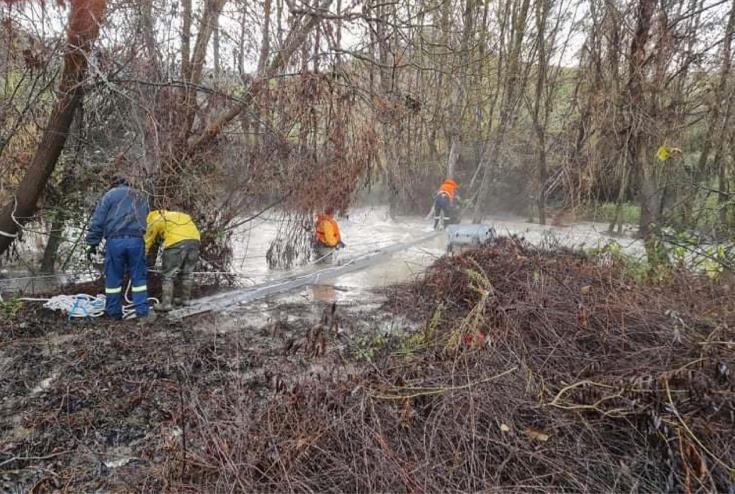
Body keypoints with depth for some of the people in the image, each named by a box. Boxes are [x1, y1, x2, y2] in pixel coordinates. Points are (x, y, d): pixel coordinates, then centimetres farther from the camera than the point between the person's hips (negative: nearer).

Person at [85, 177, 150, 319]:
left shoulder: (110, 194, 8)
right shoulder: (141, 197, 23)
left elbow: (97, 220, 1)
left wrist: (92, 243, 3)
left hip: (115, 240, -3)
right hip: (136, 240, 3)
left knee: (113, 277, 7)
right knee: (138, 276, 7)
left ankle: (113, 312, 14)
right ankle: (141, 310, 4)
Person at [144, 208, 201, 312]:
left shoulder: (155, 221, 20)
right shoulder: (179, 215, 36)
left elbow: (147, 242, 25)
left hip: (176, 242, -6)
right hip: (194, 240, 6)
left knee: (168, 275, 5)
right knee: (187, 273, 20)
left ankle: (166, 304, 4)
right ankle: (186, 299, 28)